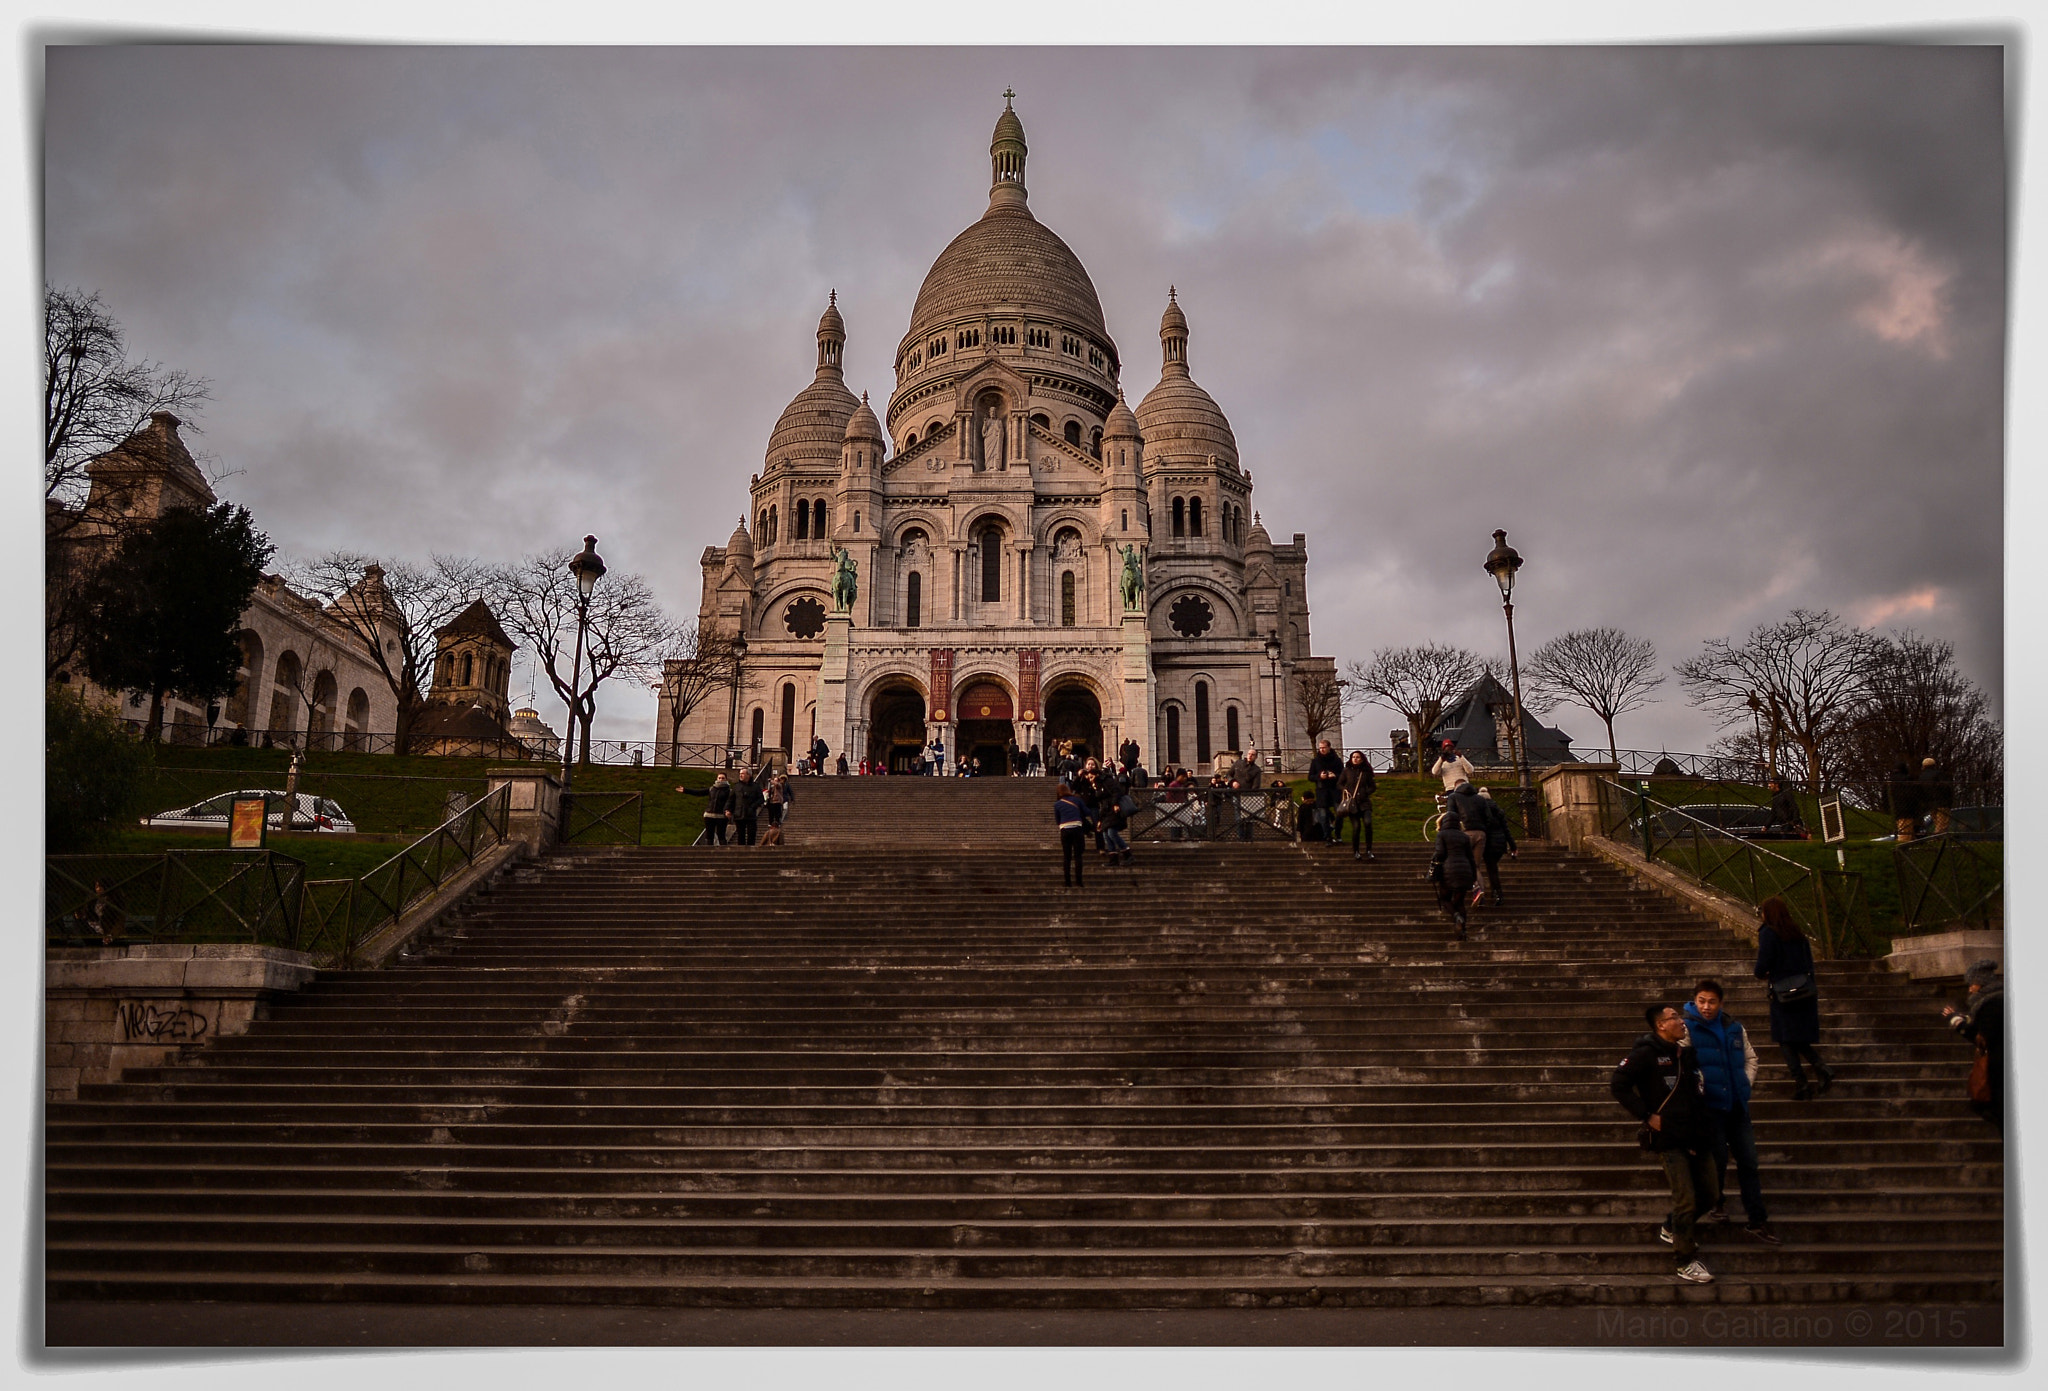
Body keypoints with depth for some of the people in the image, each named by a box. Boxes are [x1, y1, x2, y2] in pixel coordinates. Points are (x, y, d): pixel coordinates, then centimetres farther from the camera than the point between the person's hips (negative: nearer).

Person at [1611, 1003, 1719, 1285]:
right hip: (1668, 1138, -7)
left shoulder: (1687, 1052, 13)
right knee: (1686, 1200, -9)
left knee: (1709, 1195, 11)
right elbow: (1618, 1086, -13)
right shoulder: (1646, 1053, -10)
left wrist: (1703, 1109, 14)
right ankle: (1686, 1263, 2)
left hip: (1696, 1134, 7)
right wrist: (1647, 1116, -14)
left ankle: (1672, 1230, 35)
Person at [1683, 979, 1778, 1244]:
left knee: (1748, 1160, 6)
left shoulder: (1735, 1027, 7)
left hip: (1736, 1104, 5)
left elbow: (1750, 1058, 20)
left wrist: (1745, 1084, 8)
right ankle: (1712, 1205, 25)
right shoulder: (1687, 1028, -8)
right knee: (1718, 1159, 1)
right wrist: (1699, 1086, -15)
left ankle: (1757, 1220, 13)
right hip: (1709, 1105, -5)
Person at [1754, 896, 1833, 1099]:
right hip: (1806, 990, 6)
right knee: (1801, 1041, 16)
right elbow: (1809, 963, 11)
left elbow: (1763, 963, -15)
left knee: (1785, 1041, 2)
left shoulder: (1768, 934, -10)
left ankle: (1801, 1084, -3)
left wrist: (1762, 976, 7)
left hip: (1783, 993, -6)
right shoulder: (1798, 934, 10)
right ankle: (1823, 1070, -4)